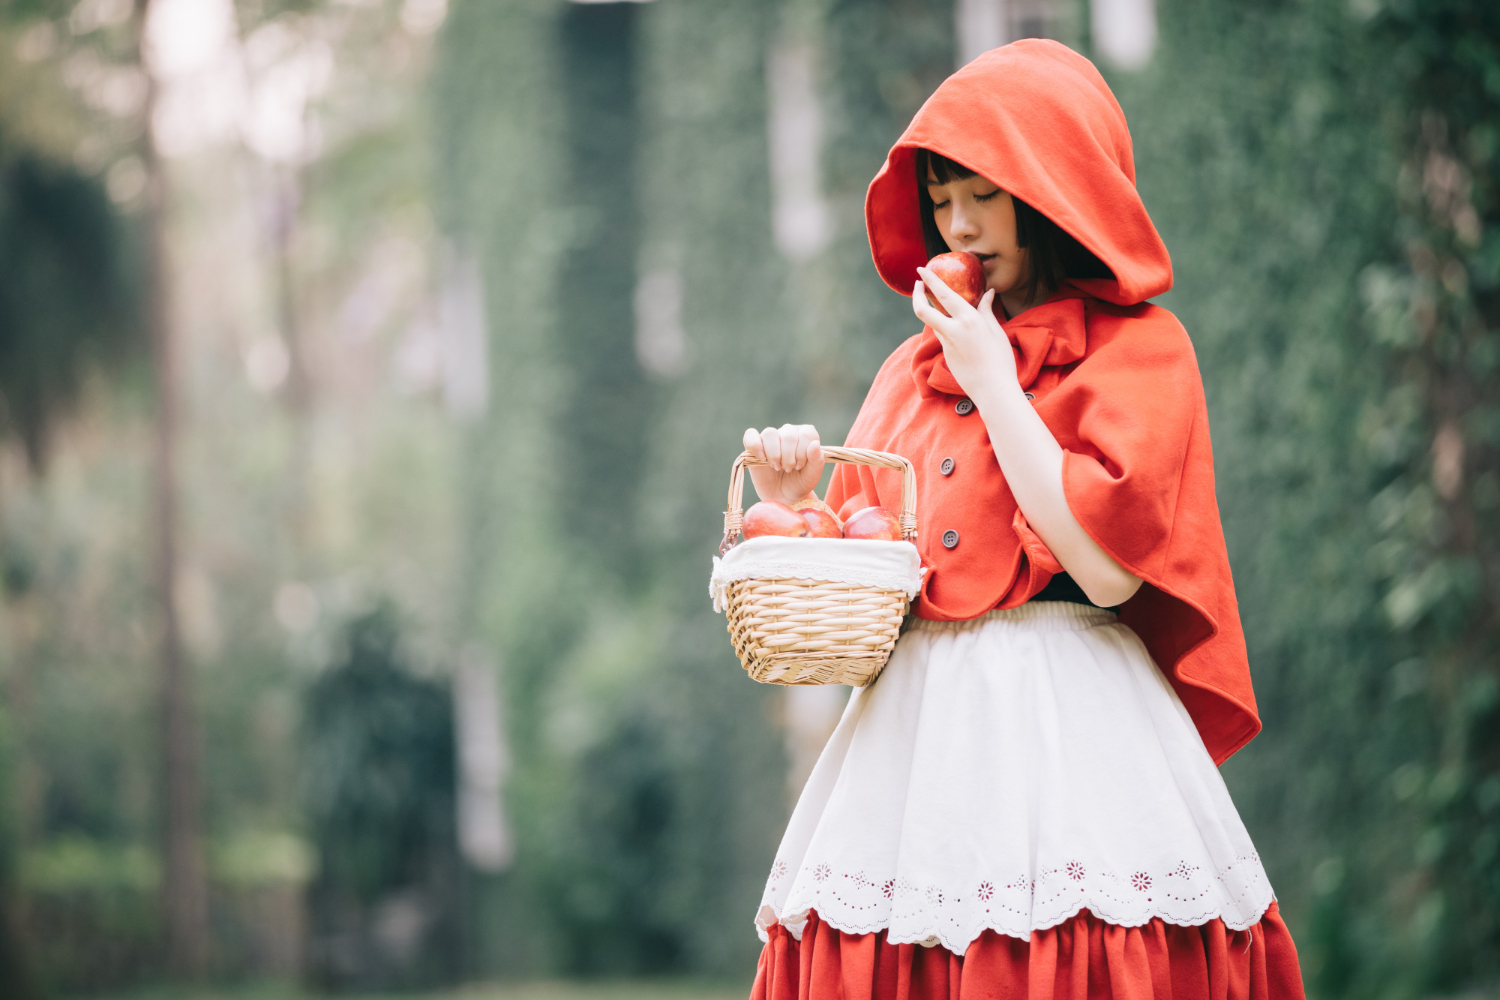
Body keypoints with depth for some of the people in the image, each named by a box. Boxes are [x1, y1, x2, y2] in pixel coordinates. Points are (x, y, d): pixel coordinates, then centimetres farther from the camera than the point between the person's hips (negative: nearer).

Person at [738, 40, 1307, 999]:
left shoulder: (1138, 346, 1)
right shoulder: (914, 369, 17)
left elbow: (1107, 565, -14)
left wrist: (994, 382, -8)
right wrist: (797, 506, -2)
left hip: (1070, 732, -5)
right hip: (911, 729, 5)